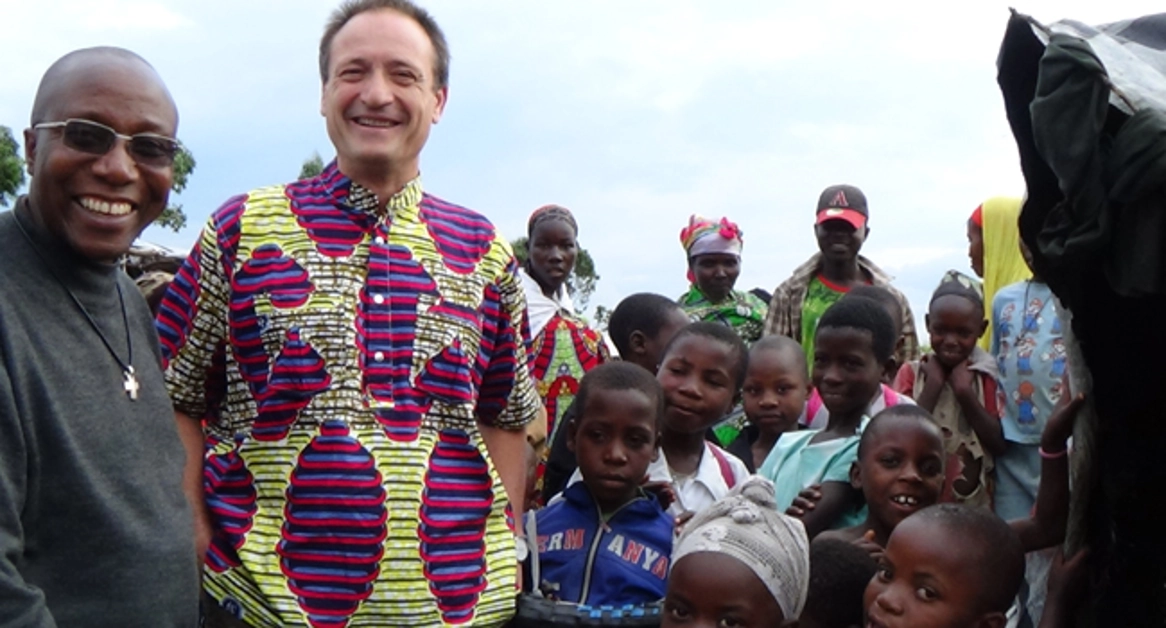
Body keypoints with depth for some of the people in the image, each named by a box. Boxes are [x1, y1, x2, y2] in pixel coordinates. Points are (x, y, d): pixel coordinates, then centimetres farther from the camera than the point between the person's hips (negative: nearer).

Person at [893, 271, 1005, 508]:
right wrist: (932, 386, -15)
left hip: (975, 502, 1)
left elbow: (1000, 445, -9)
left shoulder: (988, 377, 0)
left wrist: (965, 393, -15)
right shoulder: (911, 373, -2)